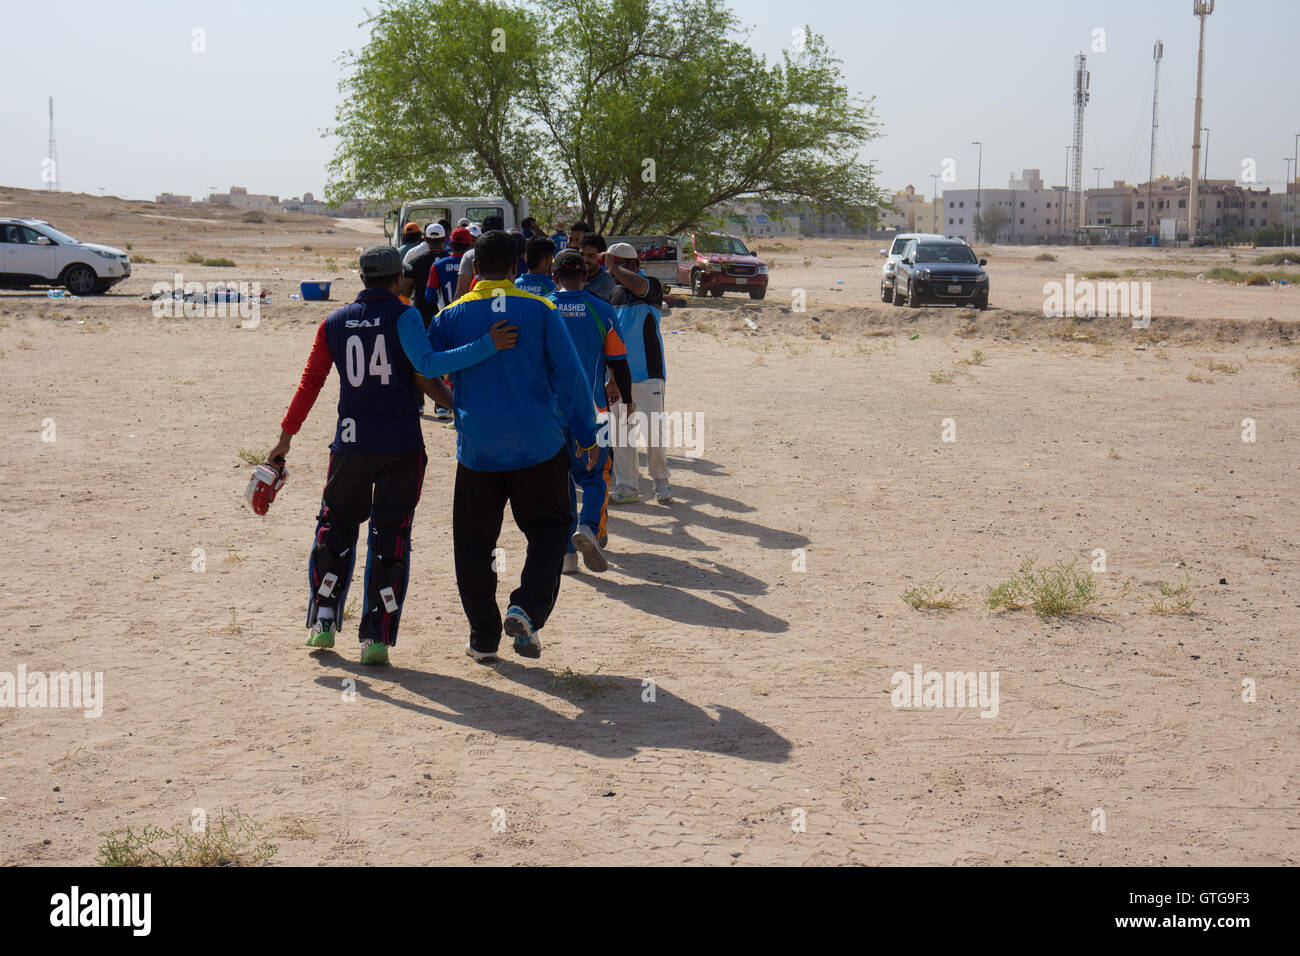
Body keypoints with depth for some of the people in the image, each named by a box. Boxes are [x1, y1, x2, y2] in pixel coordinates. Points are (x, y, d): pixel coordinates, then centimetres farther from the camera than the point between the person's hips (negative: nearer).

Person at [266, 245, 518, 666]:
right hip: (401, 442, -3)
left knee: (335, 525, 19)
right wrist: (487, 346, -21)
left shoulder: (334, 323, 7)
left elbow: (310, 382, 5)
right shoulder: (403, 316, -4)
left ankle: (323, 622, 17)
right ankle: (376, 637, 1)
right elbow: (427, 369, -19)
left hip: (350, 442, 3)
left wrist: (286, 436, 11)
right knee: (391, 536, 3)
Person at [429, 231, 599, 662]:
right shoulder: (540, 310, -2)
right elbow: (570, 375, -3)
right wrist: (586, 434, 5)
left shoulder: (451, 316, 1)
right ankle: (526, 610, -6)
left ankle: (483, 638, 14)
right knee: (549, 529, 14)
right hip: (538, 445, -1)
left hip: (477, 449, 1)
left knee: (474, 542, 12)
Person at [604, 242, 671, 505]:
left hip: (647, 373, -7)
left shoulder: (651, 286, -7)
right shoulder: (614, 292, 14)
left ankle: (661, 483, 12)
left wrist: (614, 266, -18)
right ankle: (626, 487, 11)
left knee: (653, 430, -3)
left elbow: (638, 286, -32)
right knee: (620, 431, 5)